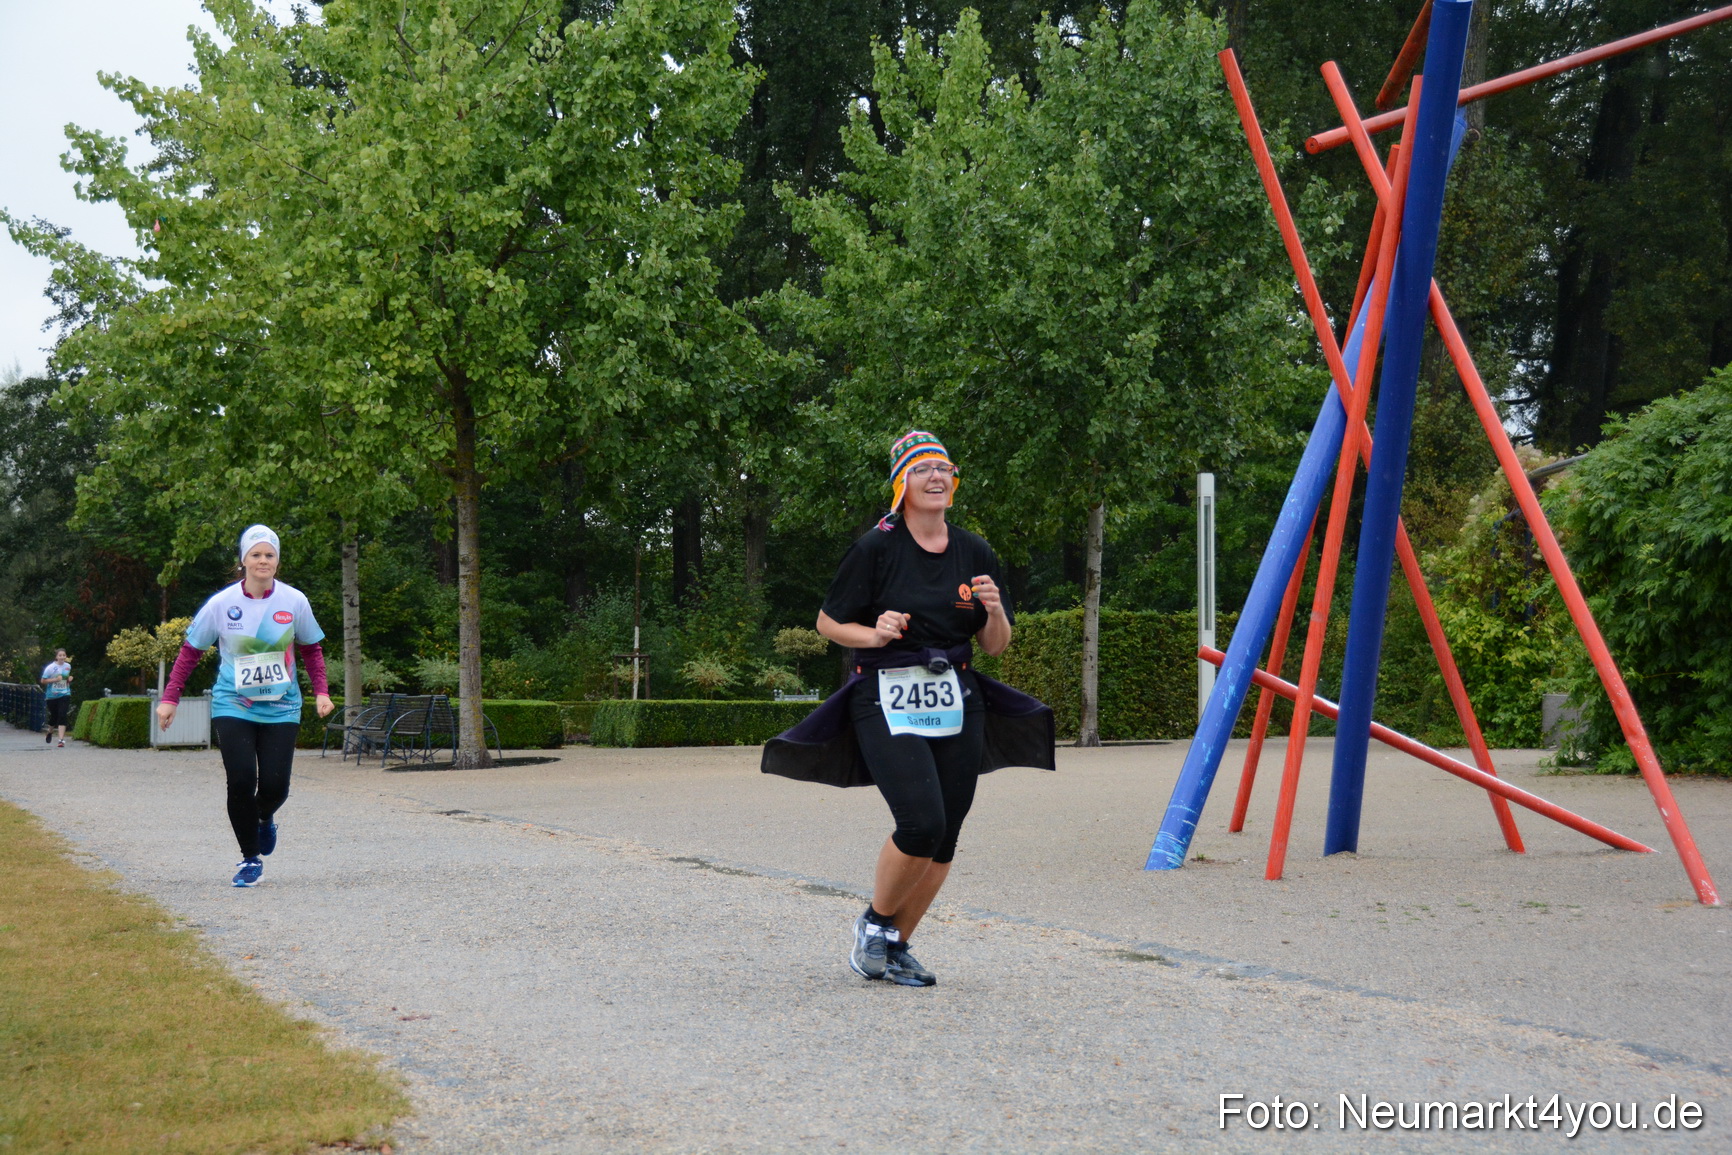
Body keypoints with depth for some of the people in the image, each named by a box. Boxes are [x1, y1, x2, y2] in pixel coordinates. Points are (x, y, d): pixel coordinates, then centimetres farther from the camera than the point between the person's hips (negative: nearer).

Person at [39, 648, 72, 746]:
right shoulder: (51, 667, -9)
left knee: (62, 715, -13)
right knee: (54, 716, 11)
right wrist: (55, 679, -19)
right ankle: (50, 732, 43)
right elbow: (43, 681, -8)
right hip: (52, 695, -1)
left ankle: (62, 739, -17)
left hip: (64, 694, 1)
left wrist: (69, 679, 1)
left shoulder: (68, 666, 5)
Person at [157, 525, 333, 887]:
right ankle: (250, 858, 8)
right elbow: (190, 651, 4)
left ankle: (264, 818, 31)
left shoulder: (294, 601, -2)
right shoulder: (222, 604, -5)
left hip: (281, 708, 1)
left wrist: (321, 692, 2)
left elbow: (310, 650, 12)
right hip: (233, 707, -1)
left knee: (274, 785, -7)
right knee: (241, 781, -11)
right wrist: (170, 698, -1)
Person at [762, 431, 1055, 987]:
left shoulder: (975, 553, 8)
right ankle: (875, 921, 7)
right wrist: (875, 635, -17)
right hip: (887, 704, -5)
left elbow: (995, 645, 12)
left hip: (957, 705, 5)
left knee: (945, 838, 3)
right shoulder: (876, 548, -5)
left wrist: (995, 611, -9)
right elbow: (828, 622, 1)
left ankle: (896, 944, 21)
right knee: (922, 822, -19)